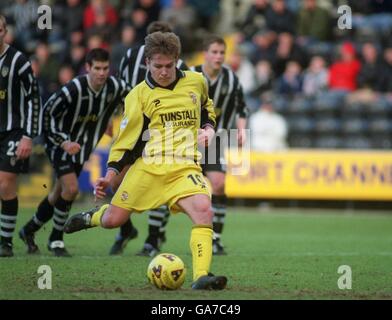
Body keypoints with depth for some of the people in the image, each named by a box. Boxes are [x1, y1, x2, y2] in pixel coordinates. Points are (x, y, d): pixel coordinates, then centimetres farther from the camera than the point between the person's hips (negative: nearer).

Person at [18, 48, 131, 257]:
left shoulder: (115, 87, -14)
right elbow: (47, 113, -20)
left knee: (59, 195, 13)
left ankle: (29, 230, 33)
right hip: (60, 143, -6)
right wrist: (63, 142, -25)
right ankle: (56, 240, -2)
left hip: (81, 146, 6)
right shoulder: (73, 89, -28)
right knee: (71, 188, -19)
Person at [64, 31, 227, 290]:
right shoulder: (139, 95, 1)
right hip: (147, 168, -1)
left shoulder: (196, 82, 7)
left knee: (204, 211, -27)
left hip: (184, 168, 1)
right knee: (113, 220, 1)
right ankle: (92, 217, 39)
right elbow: (127, 138, 5)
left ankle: (201, 276, -29)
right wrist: (110, 175, -1)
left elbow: (206, 108, 29)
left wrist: (208, 128, 8)